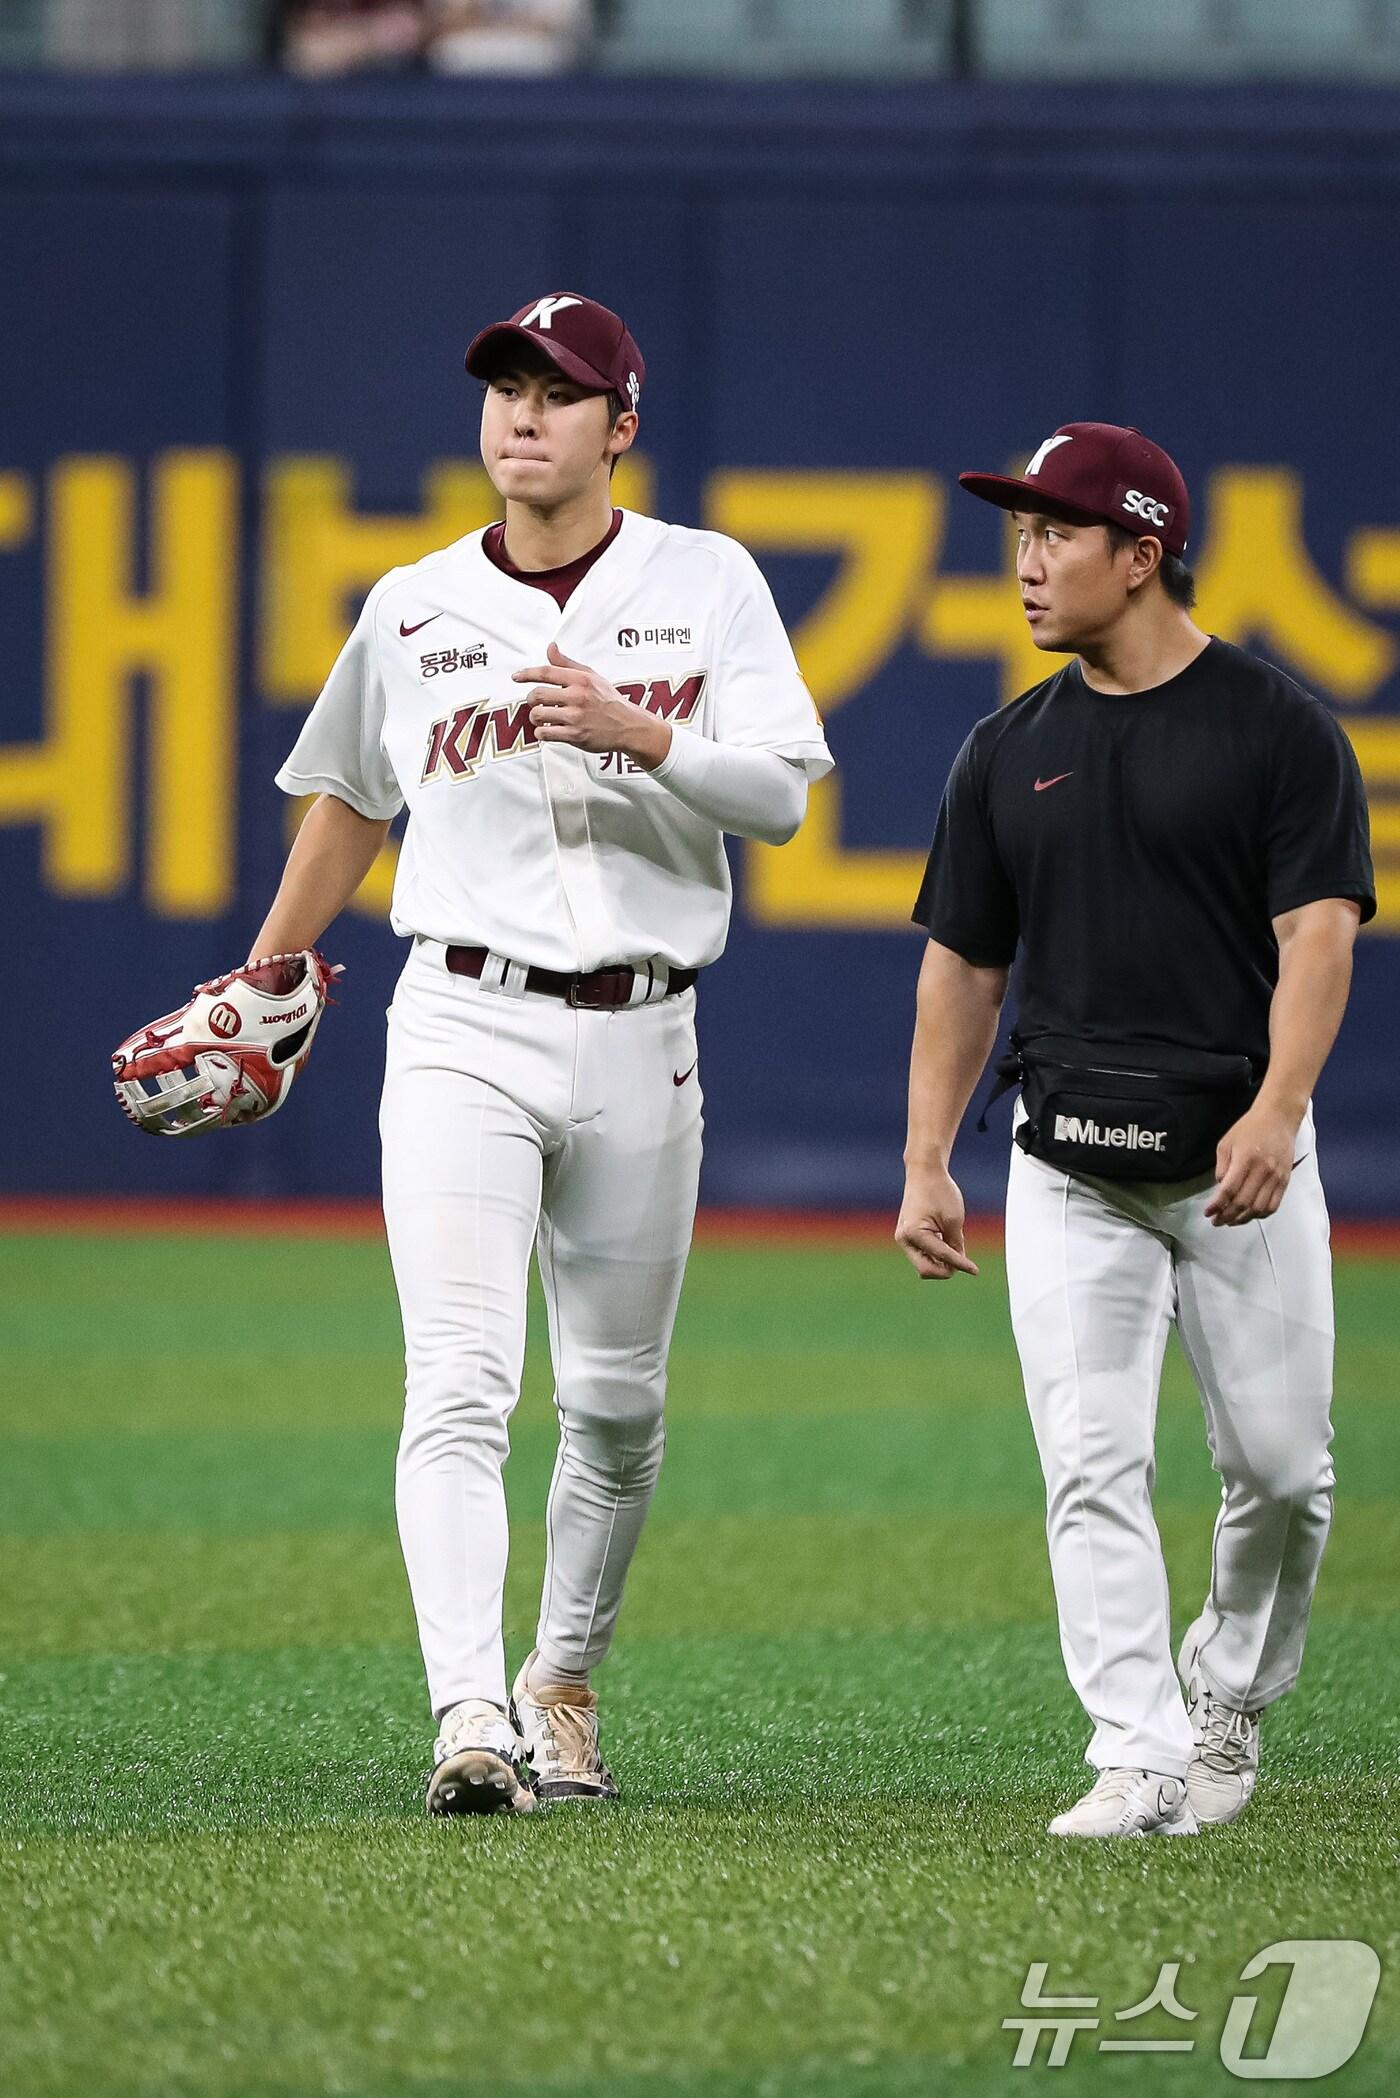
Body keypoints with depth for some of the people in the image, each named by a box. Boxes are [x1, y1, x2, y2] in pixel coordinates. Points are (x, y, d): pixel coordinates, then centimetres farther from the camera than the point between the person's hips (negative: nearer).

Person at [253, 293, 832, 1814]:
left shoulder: (708, 585, 3)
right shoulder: (413, 609, 6)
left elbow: (780, 796, -6)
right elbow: (349, 800, 21)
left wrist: (641, 734, -22)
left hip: (639, 1044, 1)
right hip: (463, 1031, -1)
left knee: (617, 1401, 10)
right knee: (460, 1386, -15)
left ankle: (562, 1688, 30)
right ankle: (471, 1721, -25)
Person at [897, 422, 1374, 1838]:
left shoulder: (1277, 729, -1)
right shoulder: (1009, 752, 12)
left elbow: (1318, 932, -9)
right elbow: (961, 966, 15)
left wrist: (1275, 1111, -24)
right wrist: (925, 1166, 7)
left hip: (1241, 1160, -3)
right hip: (1071, 1165, 3)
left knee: (1281, 1468, 0)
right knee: (1091, 1469, -8)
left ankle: (1228, 1699, 23)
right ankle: (1141, 1763, -10)